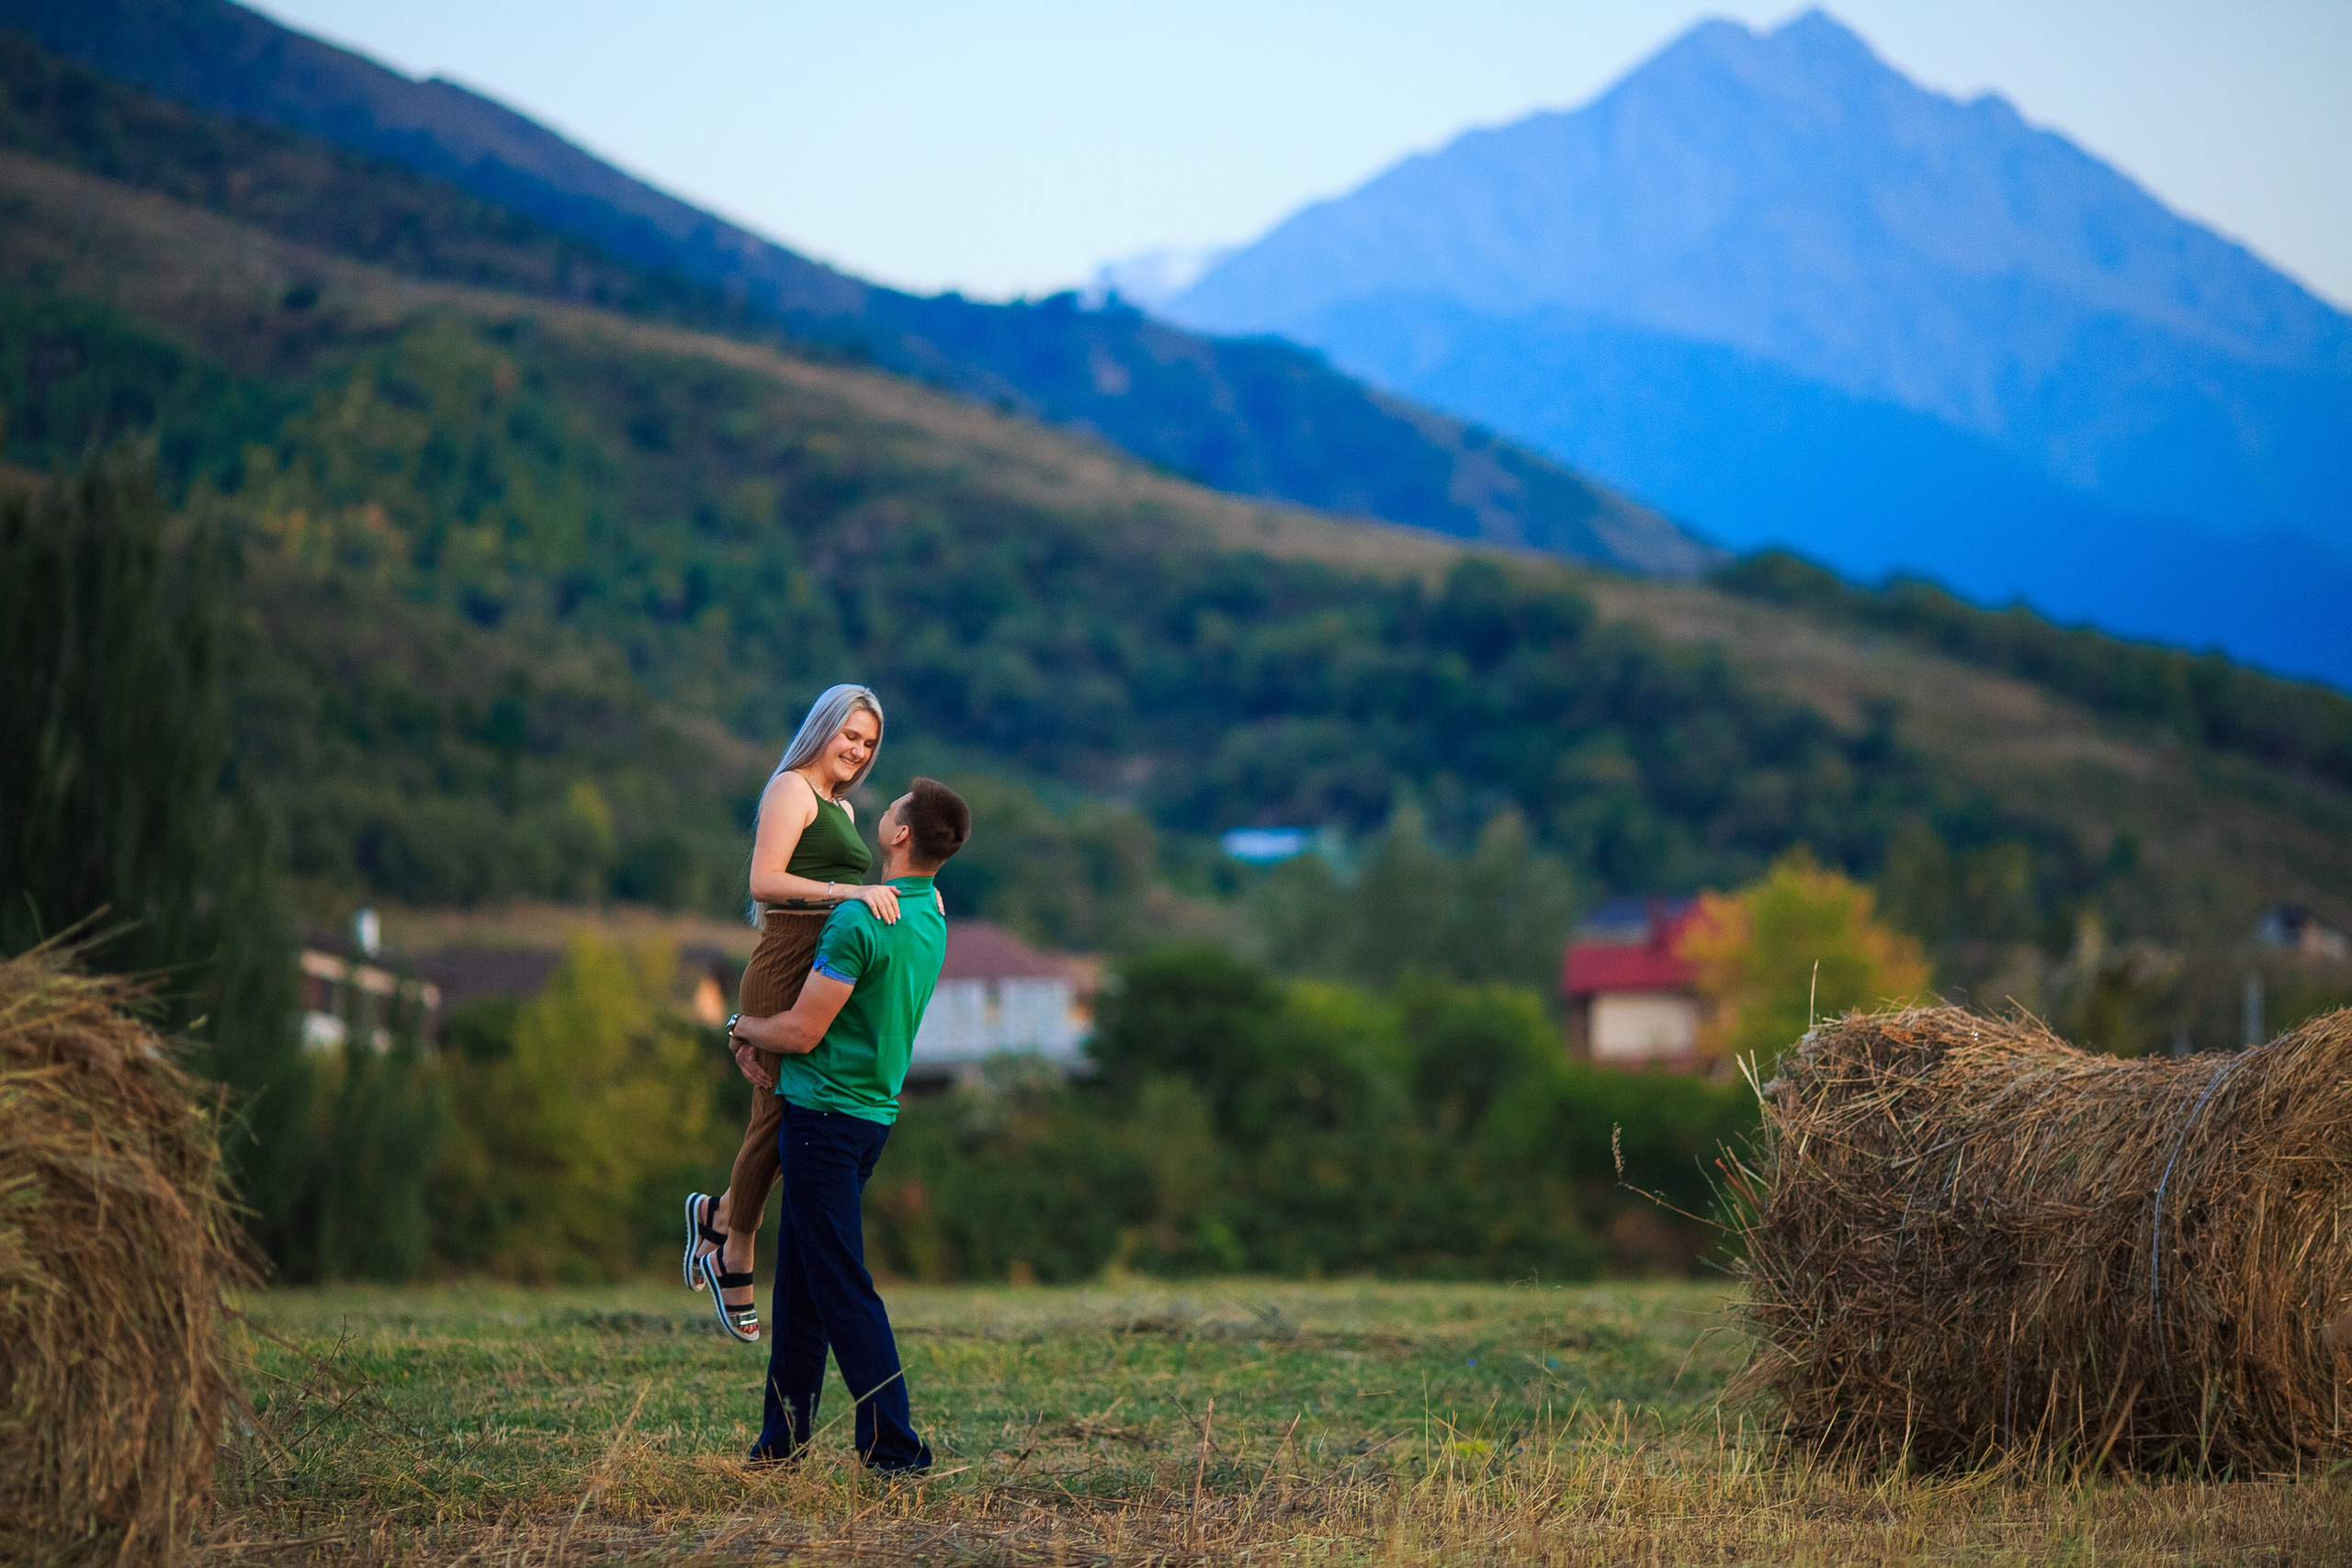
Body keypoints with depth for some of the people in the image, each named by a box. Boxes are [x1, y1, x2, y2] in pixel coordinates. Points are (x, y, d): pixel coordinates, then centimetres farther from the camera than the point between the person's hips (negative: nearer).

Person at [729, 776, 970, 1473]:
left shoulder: (861, 921, -20)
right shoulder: (930, 918, 10)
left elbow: (802, 1032, -18)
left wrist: (742, 1026, 2)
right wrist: (762, 1036, 7)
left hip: (826, 1115, -9)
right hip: (871, 1112, 9)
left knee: (843, 1288, -6)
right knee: (800, 1279, 16)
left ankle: (895, 1449, -8)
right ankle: (782, 1440, 23)